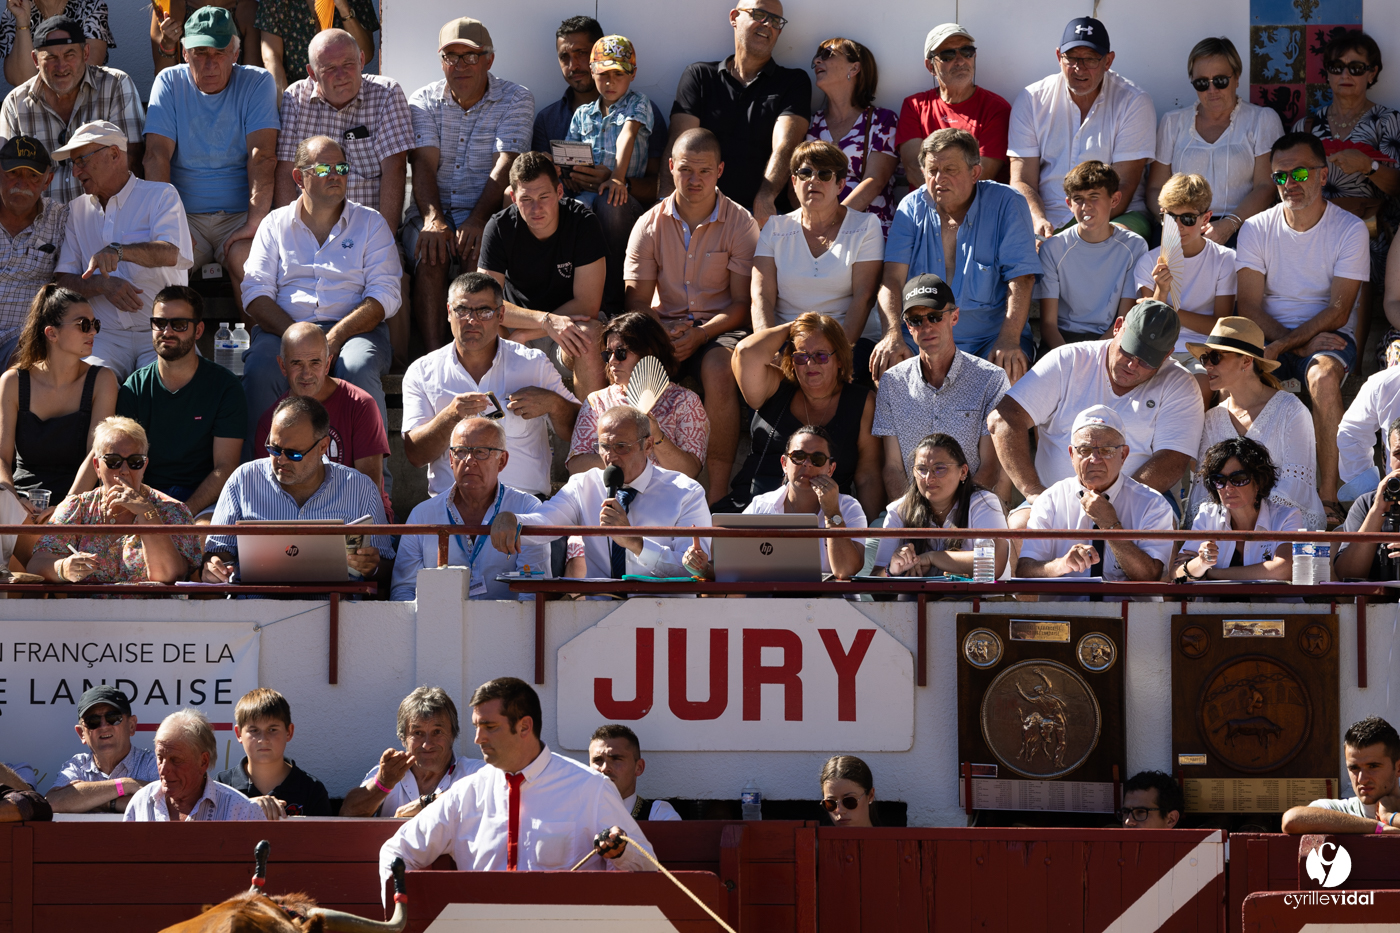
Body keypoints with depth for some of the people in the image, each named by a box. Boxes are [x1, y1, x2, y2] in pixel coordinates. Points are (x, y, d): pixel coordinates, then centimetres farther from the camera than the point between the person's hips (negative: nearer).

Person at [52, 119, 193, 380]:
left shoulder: (161, 196, 5)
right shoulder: (77, 210, 18)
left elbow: (170, 254, -15)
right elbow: (65, 281, 12)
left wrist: (118, 251, -33)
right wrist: (104, 285, -9)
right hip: (106, 335, 3)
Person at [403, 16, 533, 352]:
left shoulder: (516, 100, 2)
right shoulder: (423, 101, 8)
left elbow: (504, 167, -11)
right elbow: (424, 164, -6)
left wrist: (476, 221, -27)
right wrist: (433, 221, -25)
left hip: (488, 211, -2)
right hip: (434, 208, 2)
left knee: (479, 255, -34)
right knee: (430, 256, -31)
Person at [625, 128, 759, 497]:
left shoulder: (740, 224, 0)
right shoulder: (650, 225, 6)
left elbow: (742, 303, -2)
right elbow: (637, 300, 4)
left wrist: (701, 334, -20)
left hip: (720, 327, -2)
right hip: (664, 325, 2)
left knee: (718, 370, -37)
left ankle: (718, 491, -33)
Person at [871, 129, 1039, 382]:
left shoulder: (1006, 204, 0)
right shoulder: (912, 207, 8)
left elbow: (1021, 279, -9)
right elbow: (892, 278, -3)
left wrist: (1008, 341, -26)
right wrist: (893, 335, -22)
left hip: (990, 335, -2)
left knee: (1009, 370, -34)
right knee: (886, 364, -29)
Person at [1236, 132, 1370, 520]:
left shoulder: (1350, 230, -3)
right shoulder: (1257, 229, 4)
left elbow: (1338, 312, -9)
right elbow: (1250, 307, -2)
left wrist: (1280, 346, -21)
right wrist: (1300, 344, -17)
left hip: (1326, 336, -2)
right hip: (1270, 336, 2)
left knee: (1323, 377, -38)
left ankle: (1328, 493, -32)